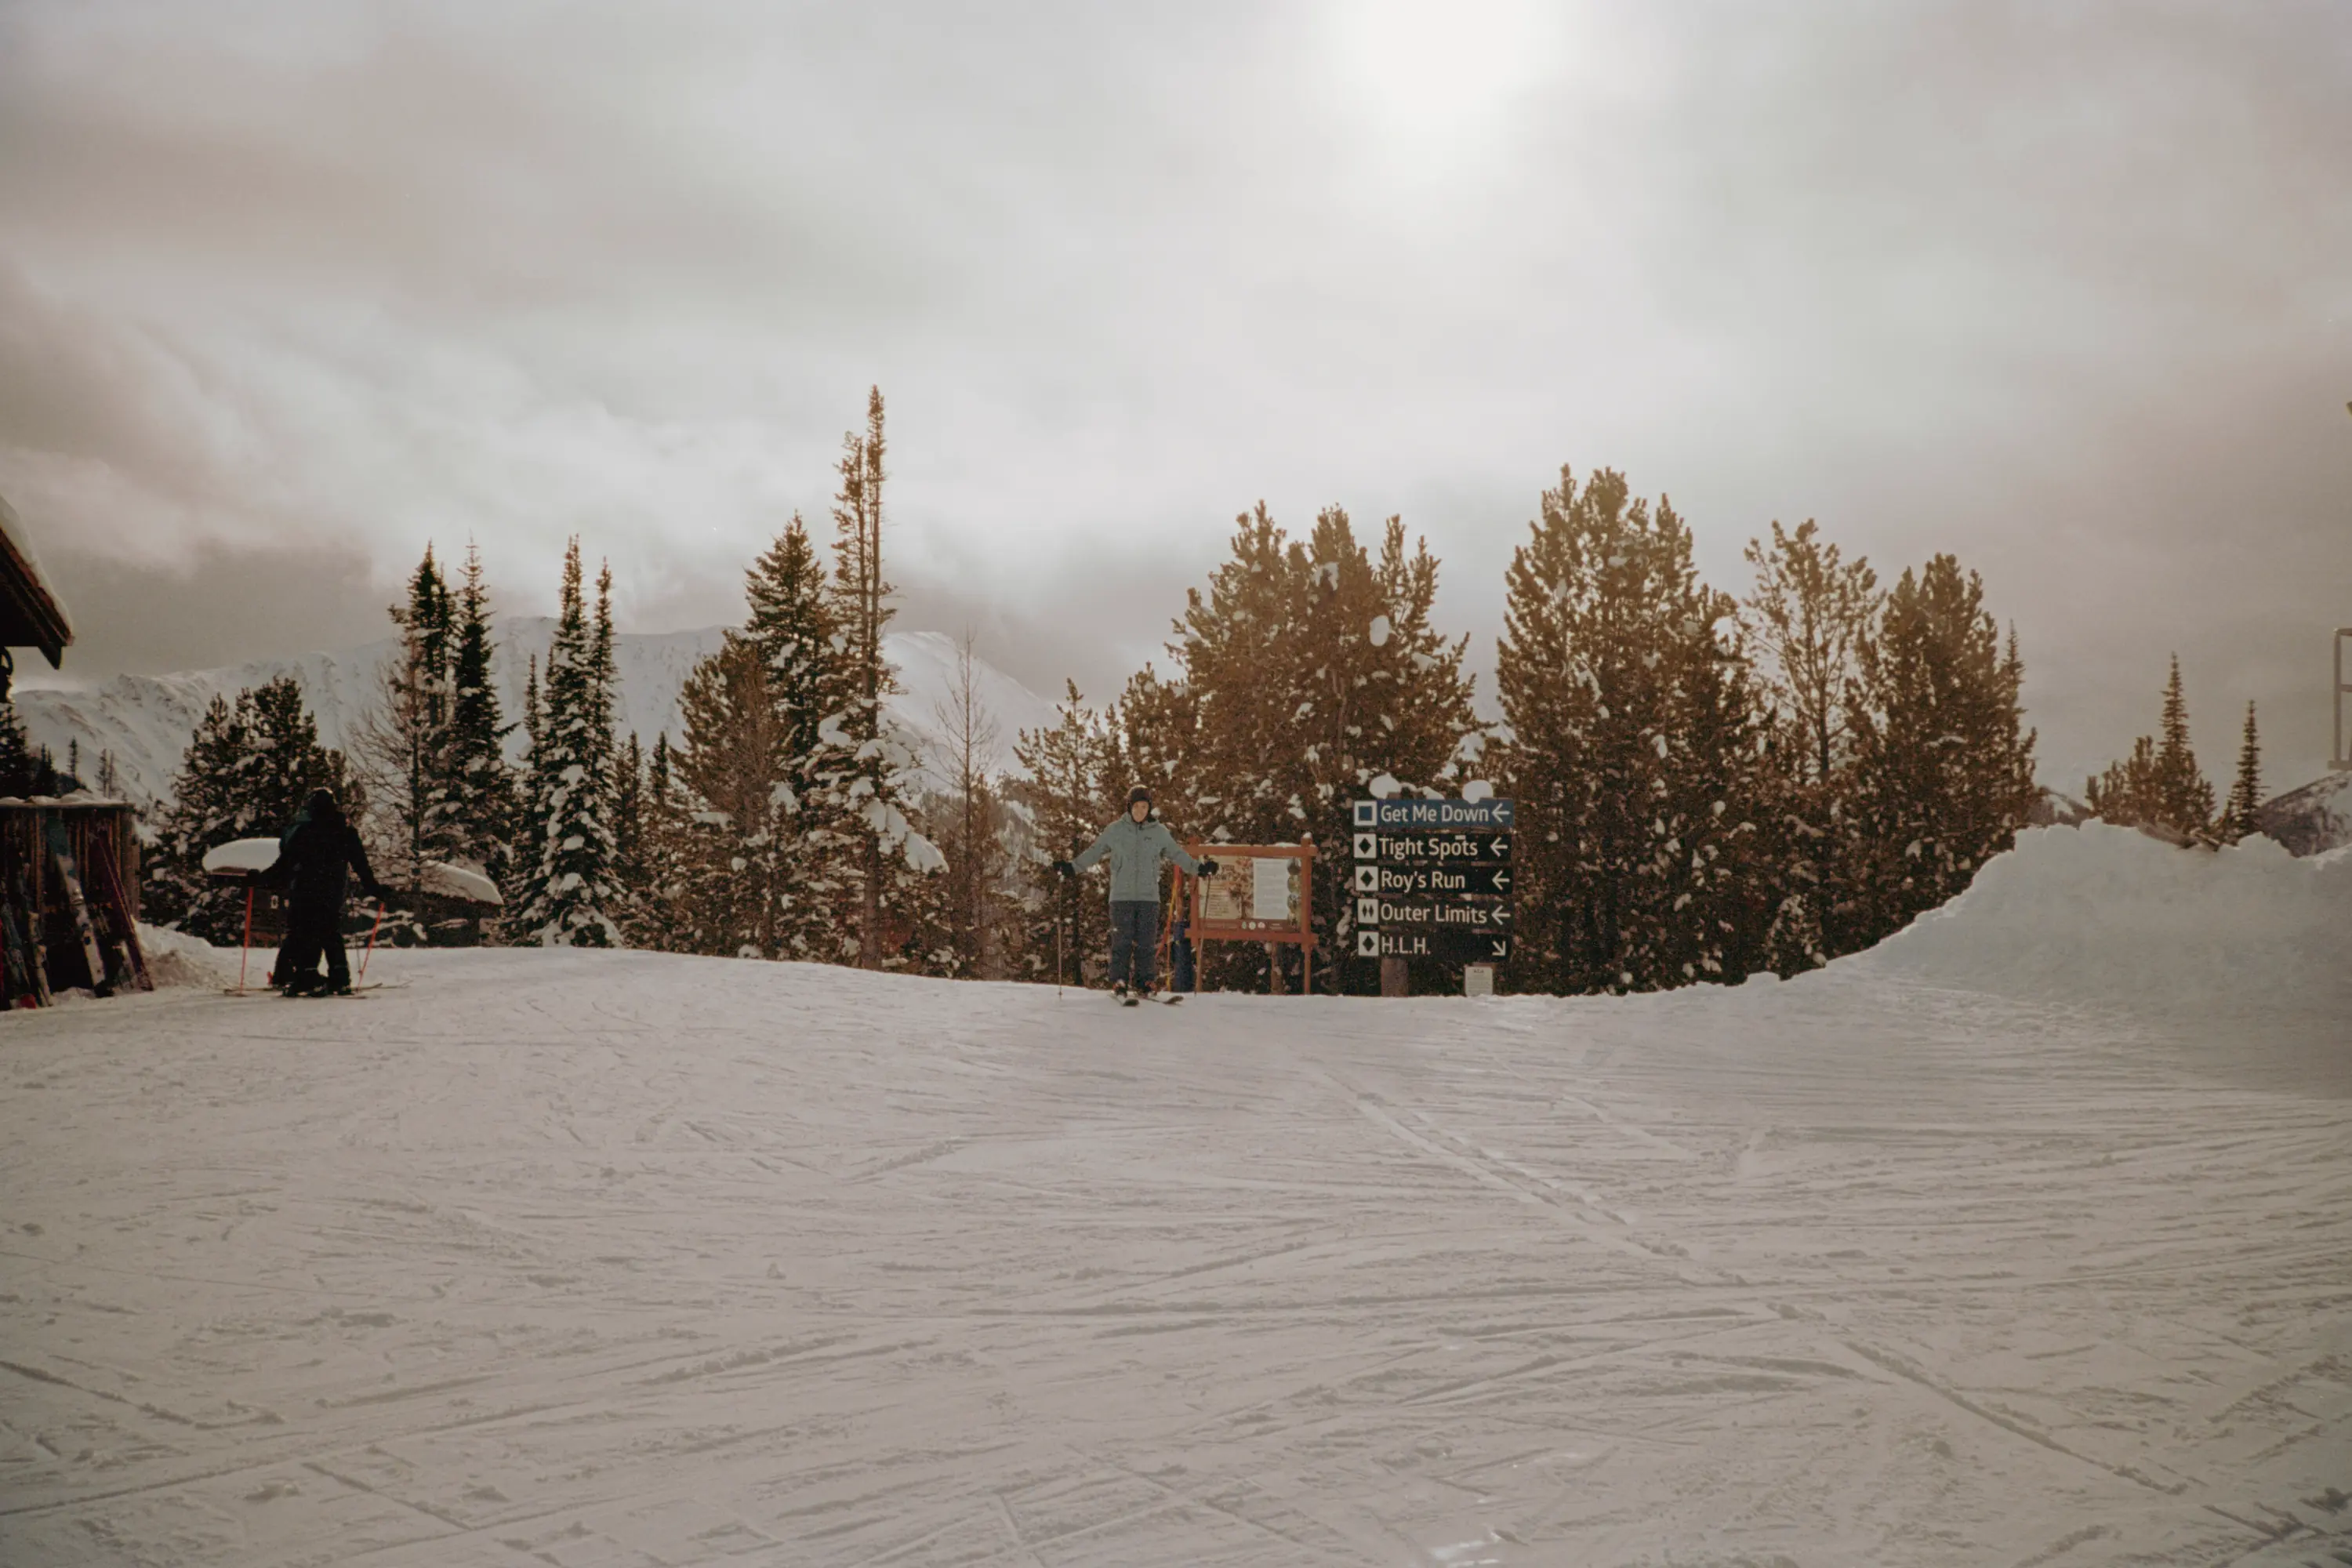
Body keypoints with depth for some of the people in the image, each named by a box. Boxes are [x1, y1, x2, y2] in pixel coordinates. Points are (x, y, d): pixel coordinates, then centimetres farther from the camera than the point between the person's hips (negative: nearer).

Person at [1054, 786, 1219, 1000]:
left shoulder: (1159, 832, 7)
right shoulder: (1115, 830, 4)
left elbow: (1177, 854, 15)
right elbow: (1094, 852, 9)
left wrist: (1199, 868, 9)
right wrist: (1072, 867, 2)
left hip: (1149, 896, 1)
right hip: (1121, 896, -1)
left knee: (1147, 943, 2)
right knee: (1122, 941, -4)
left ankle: (1144, 984, 11)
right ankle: (1119, 984, 3)